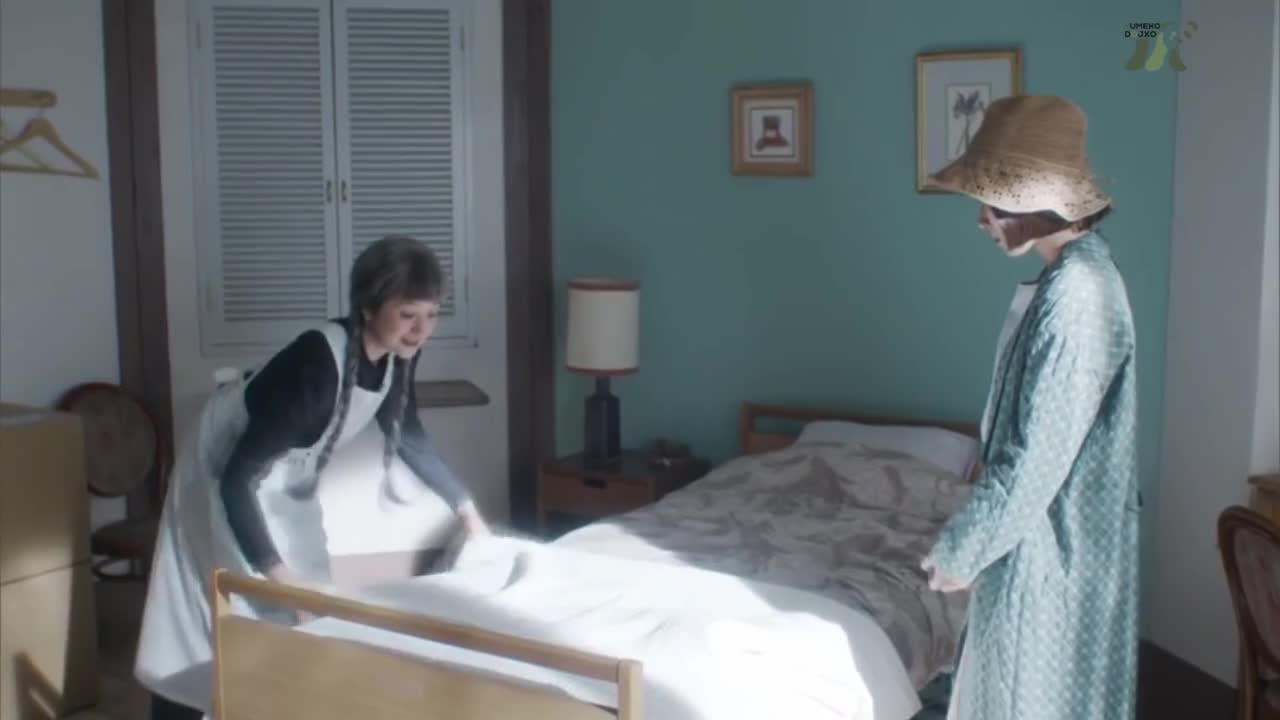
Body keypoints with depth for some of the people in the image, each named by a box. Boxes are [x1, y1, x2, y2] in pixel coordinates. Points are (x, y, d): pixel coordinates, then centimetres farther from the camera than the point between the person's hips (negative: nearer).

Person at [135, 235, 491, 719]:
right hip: (226, 472, -8)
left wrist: (467, 509, 8)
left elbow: (409, 437, 6)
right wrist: (278, 576, -34)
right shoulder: (318, 362, -36)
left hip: (285, 478, 8)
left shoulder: (397, 355, -14)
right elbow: (237, 477, -34)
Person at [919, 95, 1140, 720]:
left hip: (1052, 547, -9)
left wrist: (957, 550, -14)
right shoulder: (1073, 273, 6)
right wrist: (972, 538, 18)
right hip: (1043, 535, 9)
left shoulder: (1075, 294, -26)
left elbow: (1036, 459, -25)